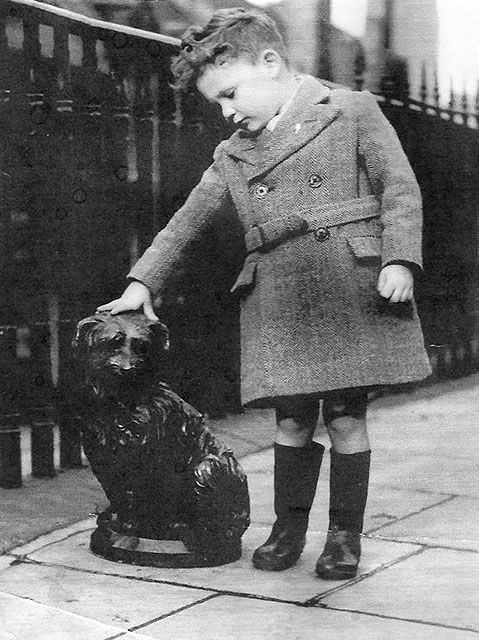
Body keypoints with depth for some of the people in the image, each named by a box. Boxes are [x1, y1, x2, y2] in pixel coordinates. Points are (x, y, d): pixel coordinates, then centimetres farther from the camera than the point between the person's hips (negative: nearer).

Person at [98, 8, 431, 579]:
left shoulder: (352, 111, 5)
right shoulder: (232, 156, 18)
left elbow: (398, 188, -1)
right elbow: (186, 225, 20)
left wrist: (399, 259, -12)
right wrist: (143, 281, 13)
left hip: (354, 292, -3)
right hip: (277, 305, 4)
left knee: (347, 418, 2)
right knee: (292, 421, 5)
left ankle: (345, 534, 16)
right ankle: (289, 526, 23)